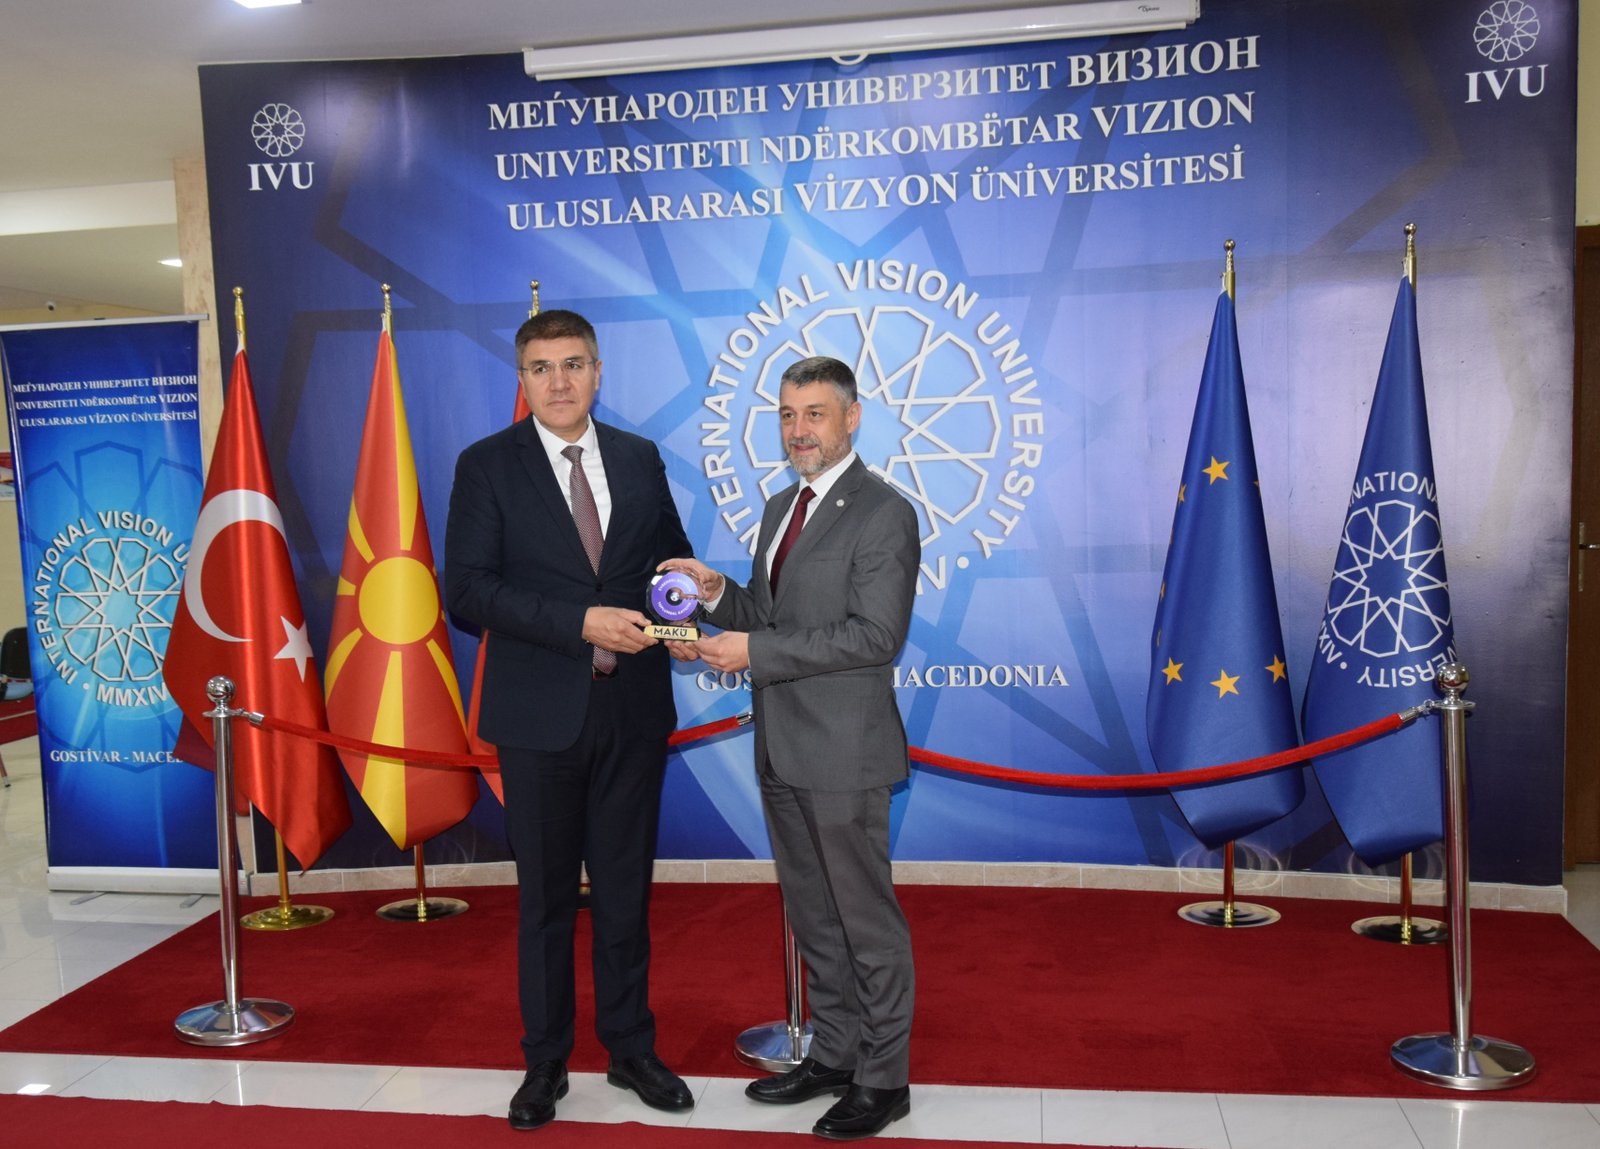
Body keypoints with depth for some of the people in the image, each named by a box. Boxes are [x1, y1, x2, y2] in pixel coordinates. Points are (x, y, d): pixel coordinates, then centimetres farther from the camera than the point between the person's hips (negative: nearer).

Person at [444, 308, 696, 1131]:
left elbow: (671, 556, 15)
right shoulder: (487, 466, -3)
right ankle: (545, 1063, 26)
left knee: (625, 890, 13)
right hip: (541, 714, -2)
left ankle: (631, 1050, 29)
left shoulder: (640, 459, 7)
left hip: (633, 706, 3)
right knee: (545, 897, 10)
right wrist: (582, 622, -21)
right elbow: (466, 589, -11)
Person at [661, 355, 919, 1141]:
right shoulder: (781, 508, 13)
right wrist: (718, 595, -2)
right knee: (813, 916, 19)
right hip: (782, 750, 8)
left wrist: (753, 651, -21)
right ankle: (833, 1055, 34)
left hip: (844, 751, -8)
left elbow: (874, 635, -21)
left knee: (866, 919, 5)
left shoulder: (883, 514, -13)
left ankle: (883, 1080, 20)